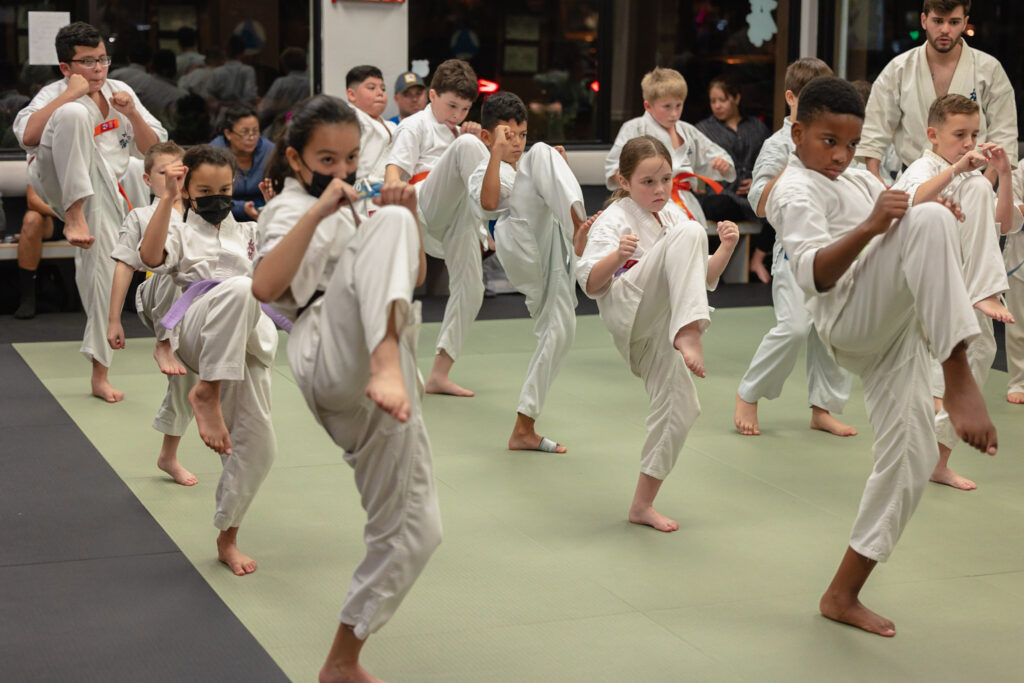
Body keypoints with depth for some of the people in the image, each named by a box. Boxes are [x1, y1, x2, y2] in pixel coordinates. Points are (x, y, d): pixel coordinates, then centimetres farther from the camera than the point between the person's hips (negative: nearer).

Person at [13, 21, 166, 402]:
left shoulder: (120, 91, 13)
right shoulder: (56, 94, 0)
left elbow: (153, 150, 11)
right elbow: (27, 135, -21)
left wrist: (132, 114, -7)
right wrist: (71, 94, -17)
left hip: (103, 195, 4)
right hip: (60, 182, -4)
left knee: (101, 272, -3)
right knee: (74, 115, -30)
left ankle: (100, 375, 9)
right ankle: (73, 215, -32)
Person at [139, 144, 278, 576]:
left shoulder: (247, 233, 23)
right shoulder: (180, 232, 12)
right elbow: (151, 257, -10)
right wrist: (168, 198, -14)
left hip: (246, 344, 5)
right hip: (197, 337, -5)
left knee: (257, 445, 2)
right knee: (239, 289, -38)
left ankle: (227, 539, 20)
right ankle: (206, 393, -31)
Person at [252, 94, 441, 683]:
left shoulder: (347, 213, 31)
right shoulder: (291, 209, 4)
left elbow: (411, 275, 25)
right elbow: (266, 287, -16)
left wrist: (408, 213, 7)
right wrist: (318, 211, -22)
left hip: (370, 395, 8)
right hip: (332, 362, -8)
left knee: (412, 532, 7)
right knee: (390, 226, -29)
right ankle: (389, 367, -52)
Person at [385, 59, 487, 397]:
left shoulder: (458, 132, 31)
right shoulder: (415, 126, 8)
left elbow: (472, 174, 27)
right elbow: (393, 169, -6)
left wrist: (475, 142, 11)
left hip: (457, 218, 7)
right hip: (427, 207, -7)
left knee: (470, 290, -1)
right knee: (465, 145, -30)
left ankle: (439, 374, 8)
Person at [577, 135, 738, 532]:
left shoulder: (673, 215, 18)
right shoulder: (615, 220, -4)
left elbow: (703, 279, 20)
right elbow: (590, 284, -13)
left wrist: (725, 248, 1)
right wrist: (618, 256, -31)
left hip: (654, 332, 7)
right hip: (627, 314, -7)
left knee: (679, 408, 0)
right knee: (689, 233, -24)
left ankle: (643, 505, 15)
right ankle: (689, 332, -42)